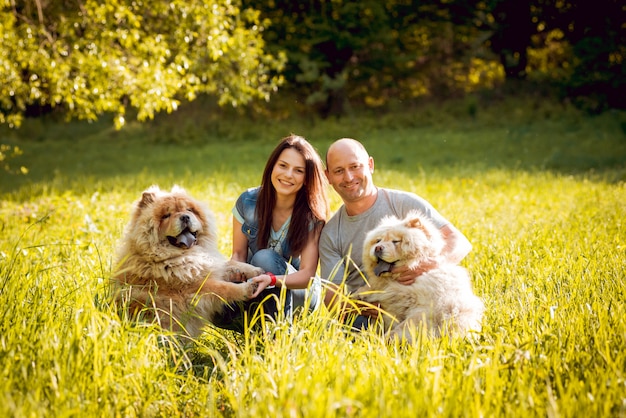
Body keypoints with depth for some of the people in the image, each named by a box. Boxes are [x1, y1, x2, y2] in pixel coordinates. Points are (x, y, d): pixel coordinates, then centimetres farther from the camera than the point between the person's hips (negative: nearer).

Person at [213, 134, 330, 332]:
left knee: (264, 258, -32)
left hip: (297, 292, -1)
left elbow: (307, 273, -19)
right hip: (253, 292, 2)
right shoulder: (248, 201, -9)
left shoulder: (312, 216, -16)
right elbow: (238, 254, -2)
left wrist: (271, 280, -39)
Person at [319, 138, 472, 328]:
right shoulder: (330, 234, 10)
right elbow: (332, 294, 4)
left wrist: (428, 265, -27)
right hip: (363, 317, 2)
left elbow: (460, 243, -5)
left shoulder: (405, 204, 0)